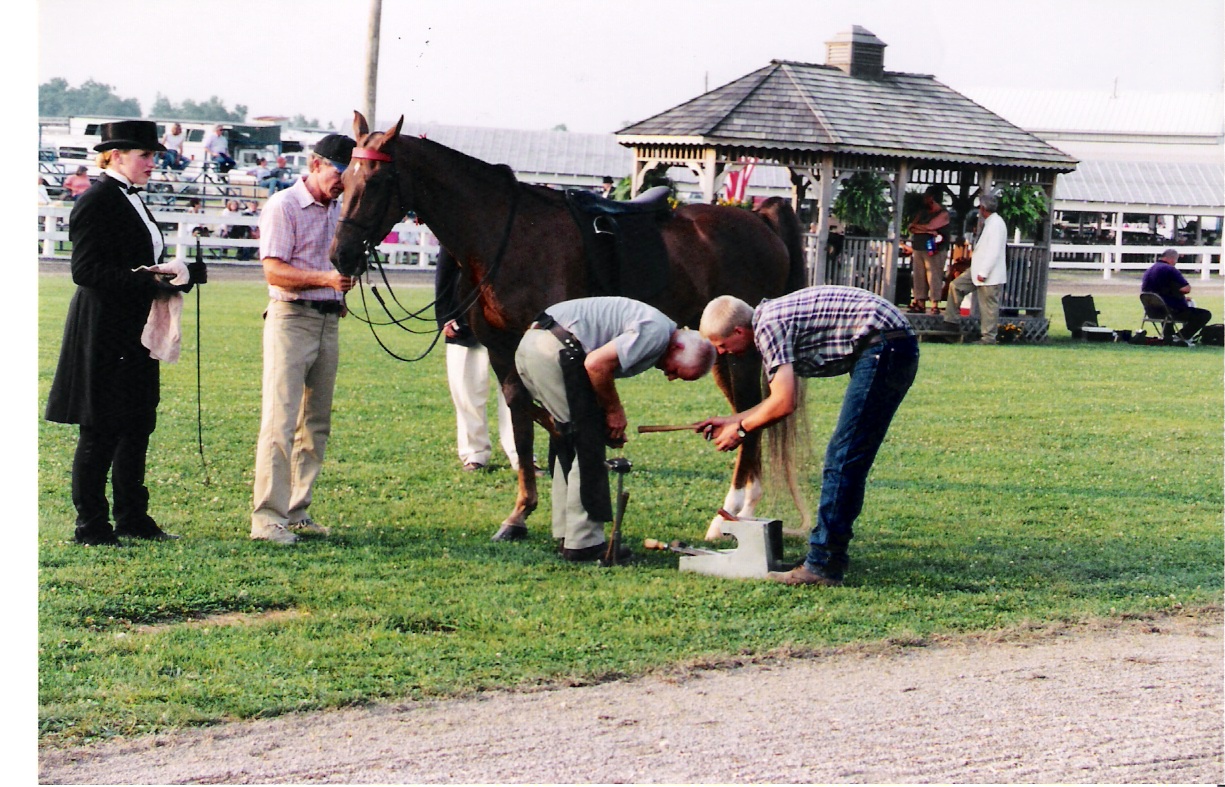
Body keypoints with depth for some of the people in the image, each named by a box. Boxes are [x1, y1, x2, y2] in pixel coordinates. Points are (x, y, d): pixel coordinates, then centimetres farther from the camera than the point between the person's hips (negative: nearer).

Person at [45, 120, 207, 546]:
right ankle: (90, 524, 4)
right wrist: (147, 281, -24)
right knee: (100, 431, -3)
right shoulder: (96, 202, -13)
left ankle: (132, 518, 19)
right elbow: (86, 271, -19)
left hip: (133, 334, 9)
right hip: (103, 333, -9)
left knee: (137, 424, 11)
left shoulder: (131, 200, 16)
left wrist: (177, 273, 3)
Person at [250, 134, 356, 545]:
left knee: (316, 422, 8)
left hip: (329, 321, 8)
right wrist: (325, 278, -26)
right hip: (291, 317, -8)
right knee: (280, 420, -11)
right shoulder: (283, 206, -7)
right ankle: (267, 517, -12)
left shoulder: (339, 210, 16)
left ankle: (297, 511, 14)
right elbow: (274, 271, -16)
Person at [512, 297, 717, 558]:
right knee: (587, 446, -3)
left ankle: (567, 533, 26)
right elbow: (596, 364, -19)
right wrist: (614, 409, -5)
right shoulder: (656, 331, -12)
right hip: (554, 352, -11)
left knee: (568, 443, 20)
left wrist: (611, 419, 12)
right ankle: (583, 542, 0)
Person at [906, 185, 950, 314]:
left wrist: (916, 226, 0)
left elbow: (930, 226, -15)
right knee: (919, 277, 4)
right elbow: (912, 228, 8)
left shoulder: (943, 214, -2)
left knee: (934, 277, -10)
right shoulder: (923, 212, 18)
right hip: (919, 249, 7)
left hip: (934, 251, -7)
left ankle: (935, 305, -11)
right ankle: (920, 303, 8)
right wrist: (926, 230, -8)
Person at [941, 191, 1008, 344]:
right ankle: (952, 322, 15)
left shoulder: (996, 224, -18)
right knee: (956, 286, 12)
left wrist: (983, 273, -24)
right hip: (978, 270, 10)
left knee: (988, 306, -3)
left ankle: (989, 337, 4)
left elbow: (994, 251, -23)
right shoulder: (988, 223, 12)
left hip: (990, 275, -10)